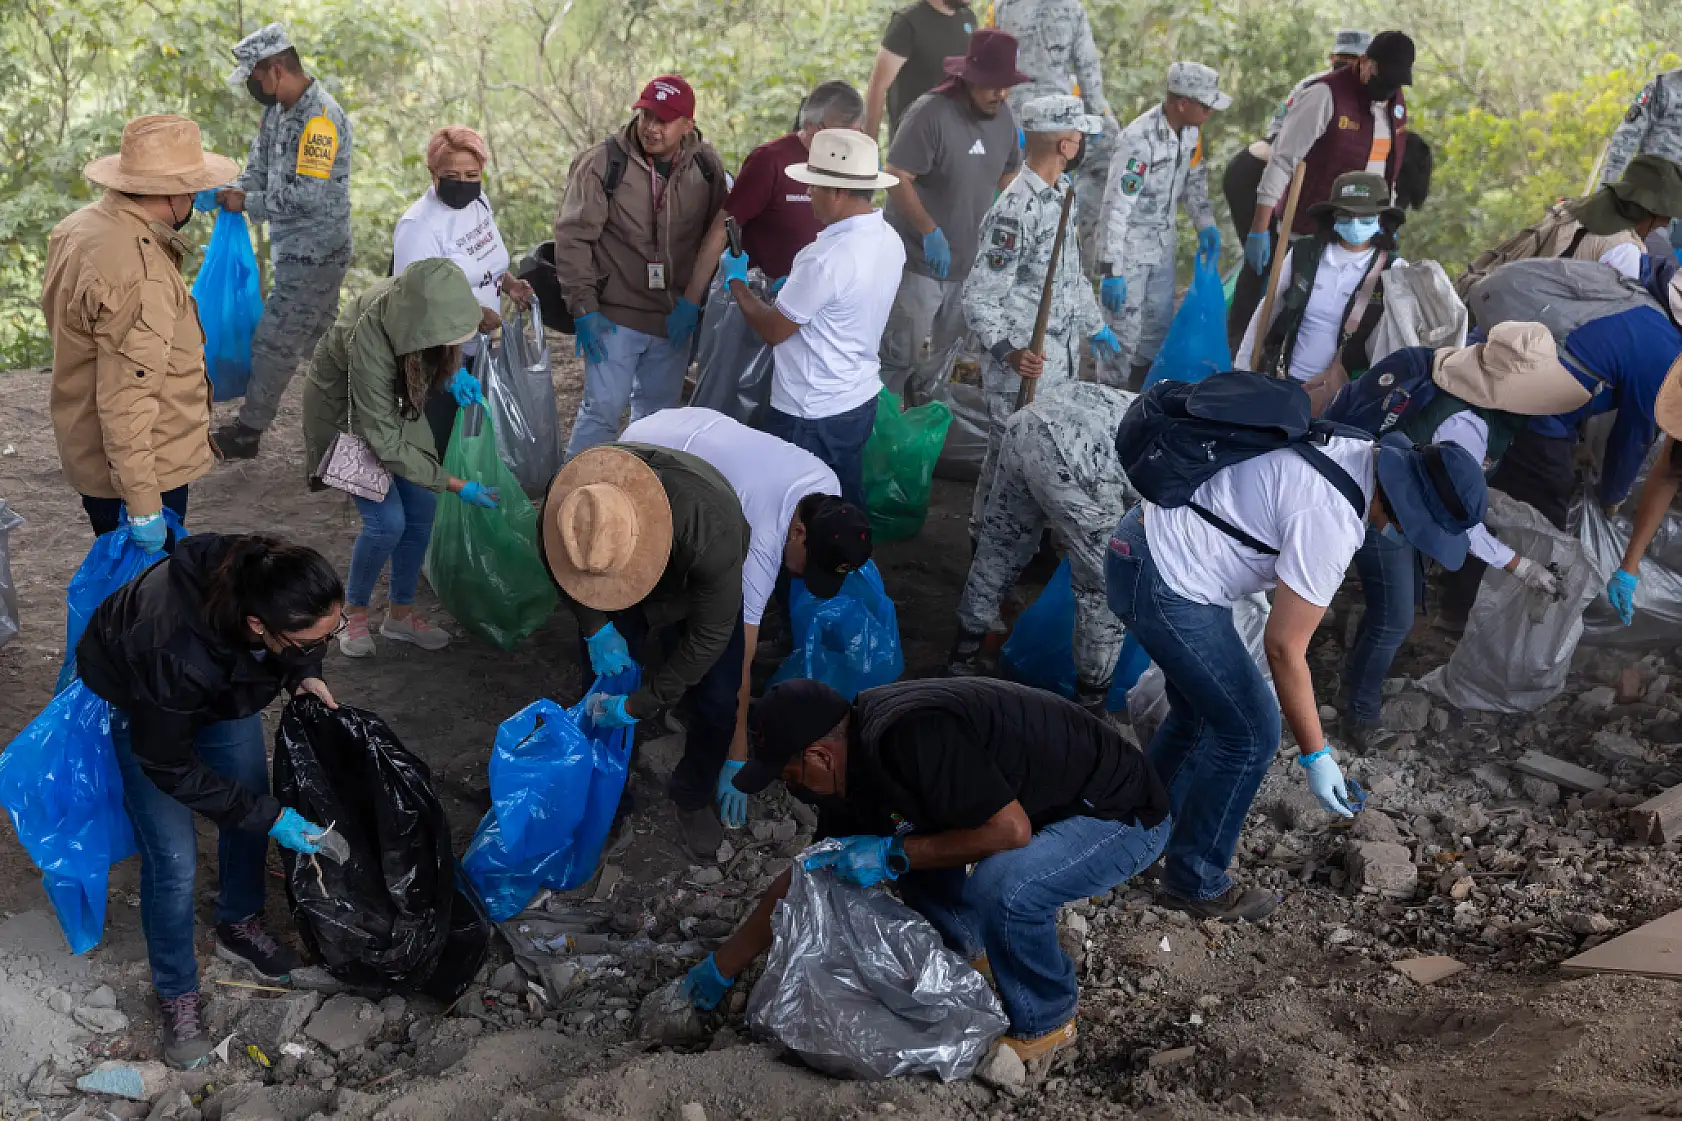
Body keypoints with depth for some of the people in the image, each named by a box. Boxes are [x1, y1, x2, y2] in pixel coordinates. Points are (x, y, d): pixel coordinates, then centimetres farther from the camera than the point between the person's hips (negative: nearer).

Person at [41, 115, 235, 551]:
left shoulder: (82, 225, 2)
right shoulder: (137, 276, -29)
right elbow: (126, 403, -30)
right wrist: (143, 506, -26)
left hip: (92, 457, 10)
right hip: (139, 470, -10)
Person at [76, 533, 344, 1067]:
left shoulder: (266, 583, -33)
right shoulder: (177, 654, -47)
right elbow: (169, 767, -28)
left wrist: (305, 673, -20)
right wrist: (270, 817, -26)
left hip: (224, 682, 5)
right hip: (138, 703, -5)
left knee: (251, 809, 11)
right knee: (173, 858, -6)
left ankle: (239, 926, 37)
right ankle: (176, 993, 16)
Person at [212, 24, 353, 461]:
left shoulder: (321, 119, -23)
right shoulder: (278, 110, 6)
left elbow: (308, 196, -28)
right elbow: (260, 167, 13)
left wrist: (249, 204, -18)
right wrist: (236, 191, -7)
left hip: (312, 258, -9)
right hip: (298, 252, 9)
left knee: (272, 343, -1)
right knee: (317, 341, 18)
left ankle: (247, 433, 11)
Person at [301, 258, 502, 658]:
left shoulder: (421, 301, -25)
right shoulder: (370, 342, -40)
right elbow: (384, 442, -32)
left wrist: (452, 370, -16)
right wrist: (457, 485, -31)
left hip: (395, 401, 6)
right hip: (346, 410, -6)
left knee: (421, 510, 1)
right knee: (387, 521, -13)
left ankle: (400, 614, 18)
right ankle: (354, 611, 12)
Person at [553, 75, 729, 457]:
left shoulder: (706, 165, -2)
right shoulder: (603, 162, -13)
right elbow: (572, 238, -11)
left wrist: (694, 299, -2)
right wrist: (584, 308, -15)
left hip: (675, 318, 4)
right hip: (616, 316, -4)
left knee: (658, 411, 18)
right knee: (603, 409, -2)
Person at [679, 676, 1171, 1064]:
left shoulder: (913, 738, -32)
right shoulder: (859, 750, -2)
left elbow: (1012, 830, -30)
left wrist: (893, 855, -22)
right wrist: (723, 966, 13)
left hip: (1124, 815, -9)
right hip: (1046, 803, 9)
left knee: (1000, 887, -31)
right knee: (906, 838, 2)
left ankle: (1045, 1022, -2)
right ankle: (975, 959, 20)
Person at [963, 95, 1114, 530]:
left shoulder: (1063, 190, 6)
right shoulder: (1015, 209, -24)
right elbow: (978, 298, -24)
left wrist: (1094, 324, 28)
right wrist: (1009, 351, -37)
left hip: (1064, 352, 9)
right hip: (1024, 363, -9)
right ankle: (986, 537, 23)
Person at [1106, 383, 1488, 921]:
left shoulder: (1354, 450, 2)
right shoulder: (1332, 522, -25)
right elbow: (1284, 649, -19)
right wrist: (1315, 756, -11)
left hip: (1148, 536, 10)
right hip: (1164, 586, -10)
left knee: (1203, 710, 24)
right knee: (1250, 733, -1)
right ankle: (1193, 883, 14)